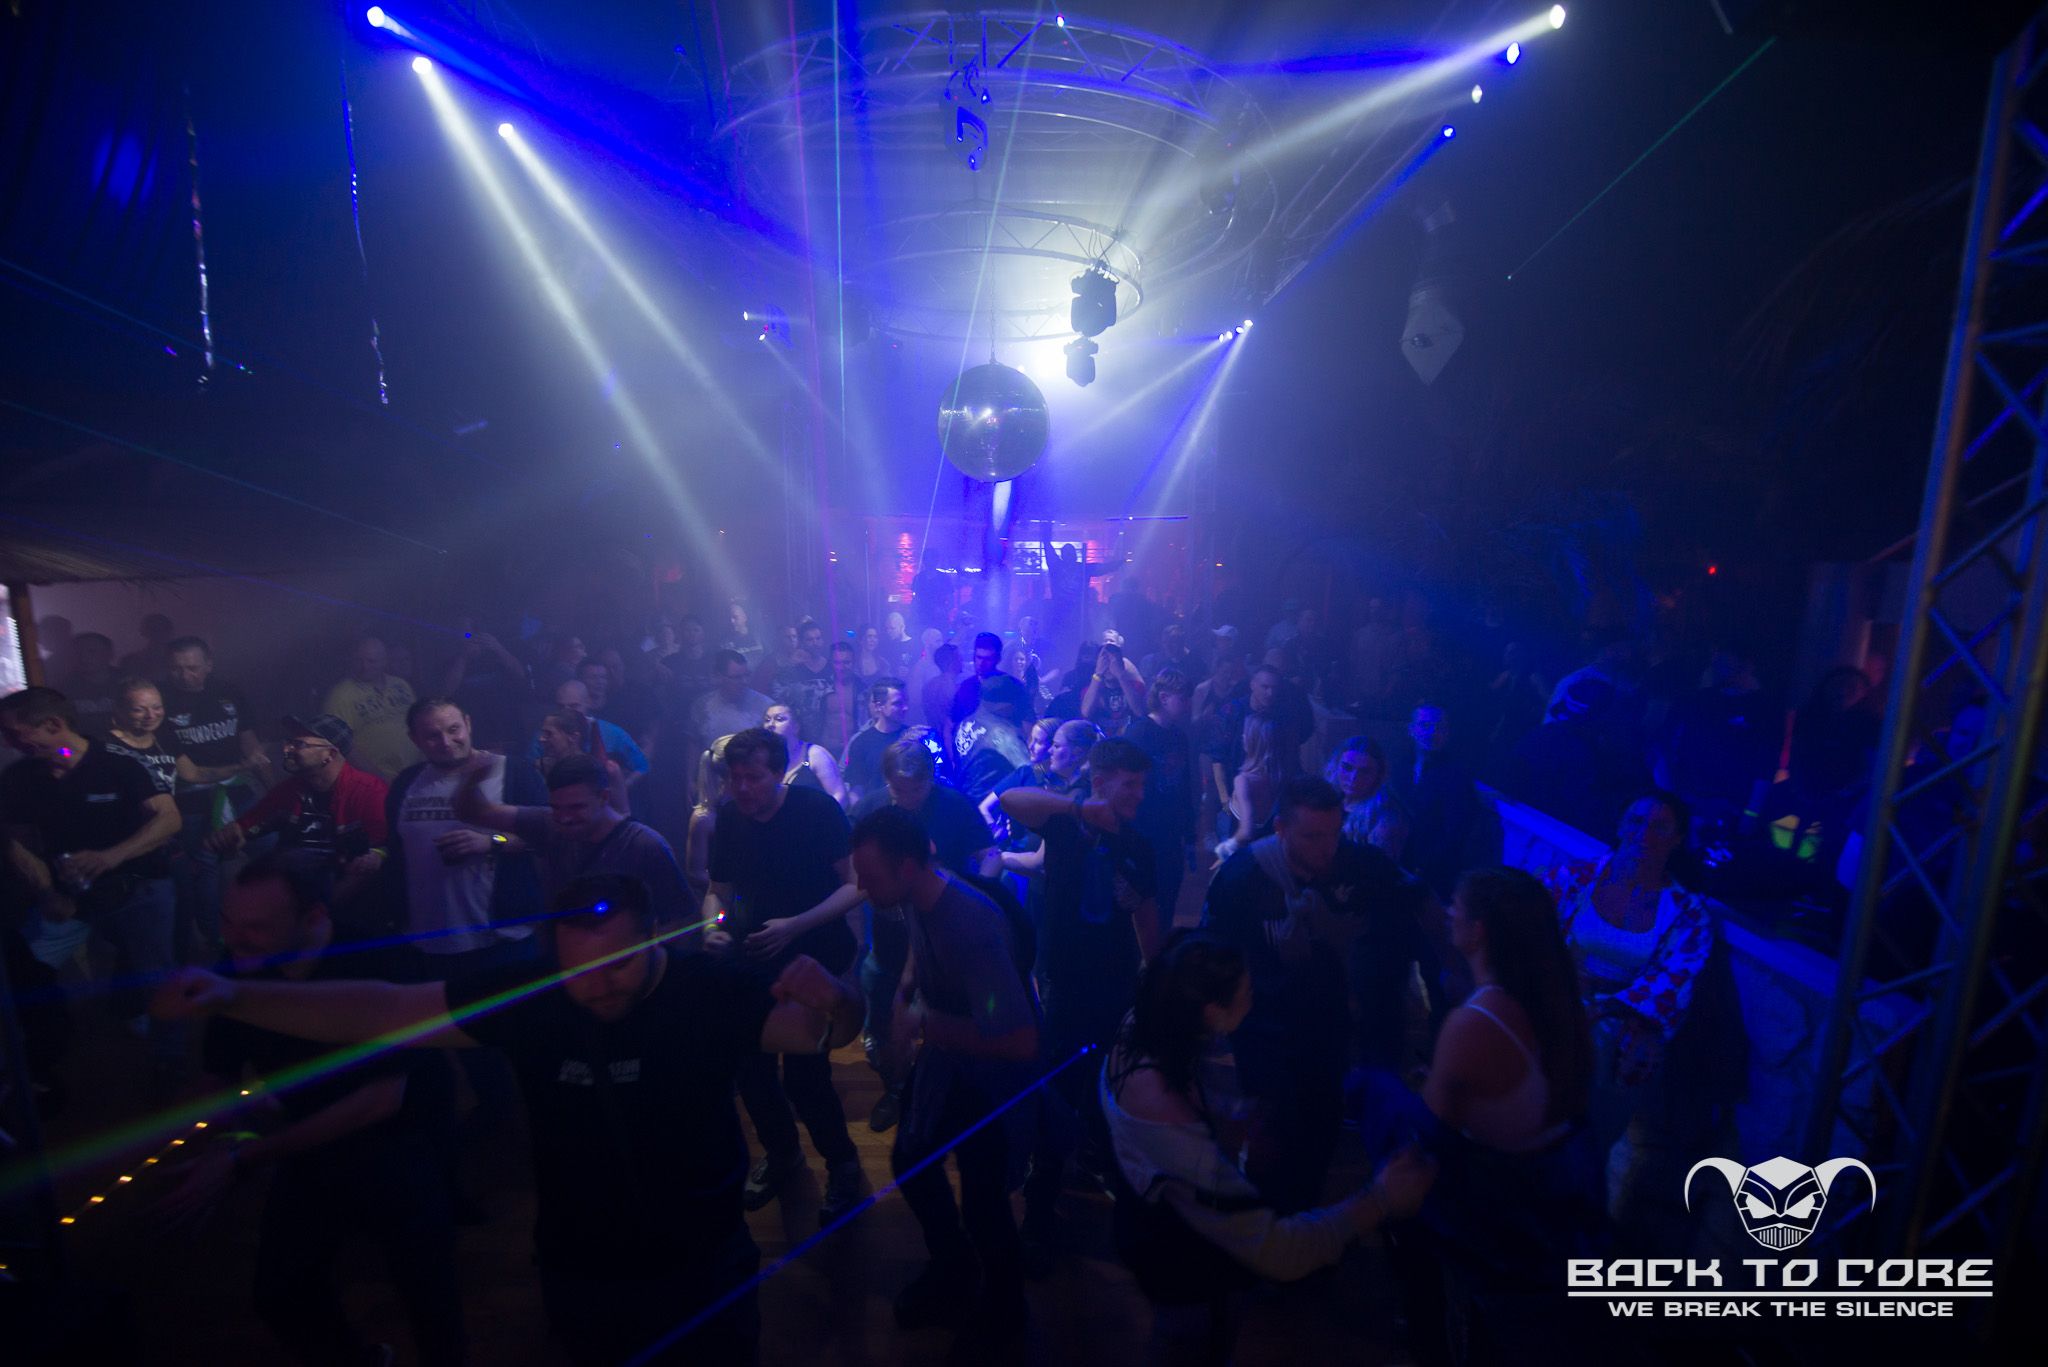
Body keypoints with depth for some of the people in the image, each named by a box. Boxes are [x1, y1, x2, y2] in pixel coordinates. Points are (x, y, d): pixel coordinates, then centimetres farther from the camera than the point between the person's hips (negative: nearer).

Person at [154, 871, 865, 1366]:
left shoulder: (712, 988, -23)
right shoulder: (530, 992, -16)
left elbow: (824, 1030, -25)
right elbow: (382, 1009, -9)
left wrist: (833, 1001, -48)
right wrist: (231, 996, -16)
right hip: (577, 1274, 2)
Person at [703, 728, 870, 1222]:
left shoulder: (817, 810, -18)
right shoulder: (728, 818, -2)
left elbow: (855, 885, -17)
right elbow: (718, 891, 8)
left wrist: (796, 925, -27)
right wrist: (712, 921, -13)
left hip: (818, 956, -5)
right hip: (756, 958, 5)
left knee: (803, 1071, -10)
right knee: (749, 1062, 4)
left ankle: (843, 1164, 19)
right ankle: (780, 1153, 34)